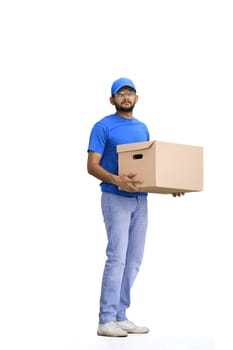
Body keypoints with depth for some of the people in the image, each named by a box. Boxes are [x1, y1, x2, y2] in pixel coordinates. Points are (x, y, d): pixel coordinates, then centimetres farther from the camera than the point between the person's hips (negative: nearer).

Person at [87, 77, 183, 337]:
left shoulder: (142, 128, 16)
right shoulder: (103, 127, -5)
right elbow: (92, 165, -12)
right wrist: (116, 180, -29)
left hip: (140, 199, 7)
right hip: (116, 199, -7)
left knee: (133, 260, 6)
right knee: (117, 257, -12)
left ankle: (120, 316, 13)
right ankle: (106, 320, -8)